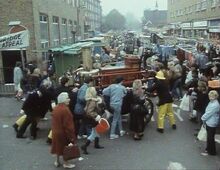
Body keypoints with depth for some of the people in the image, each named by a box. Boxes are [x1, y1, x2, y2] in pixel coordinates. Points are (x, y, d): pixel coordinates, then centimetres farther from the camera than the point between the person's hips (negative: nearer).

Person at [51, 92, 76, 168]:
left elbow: (54, 122, 10)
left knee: (58, 146, 20)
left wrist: (54, 130, 19)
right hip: (64, 133, -8)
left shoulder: (55, 108, 2)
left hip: (56, 132, 8)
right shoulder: (65, 110, -26)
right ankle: (65, 163, 19)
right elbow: (68, 124, -24)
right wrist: (71, 135, -18)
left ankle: (57, 161, 33)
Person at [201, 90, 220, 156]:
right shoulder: (211, 102, 5)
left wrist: (203, 118, -6)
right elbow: (207, 112, 14)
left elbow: (208, 114, -21)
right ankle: (208, 149, 35)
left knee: (210, 138, 4)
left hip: (211, 124, -9)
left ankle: (211, 152, 18)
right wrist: (204, 117, 5)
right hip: (209, 123, 9)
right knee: (209, 137, 21)